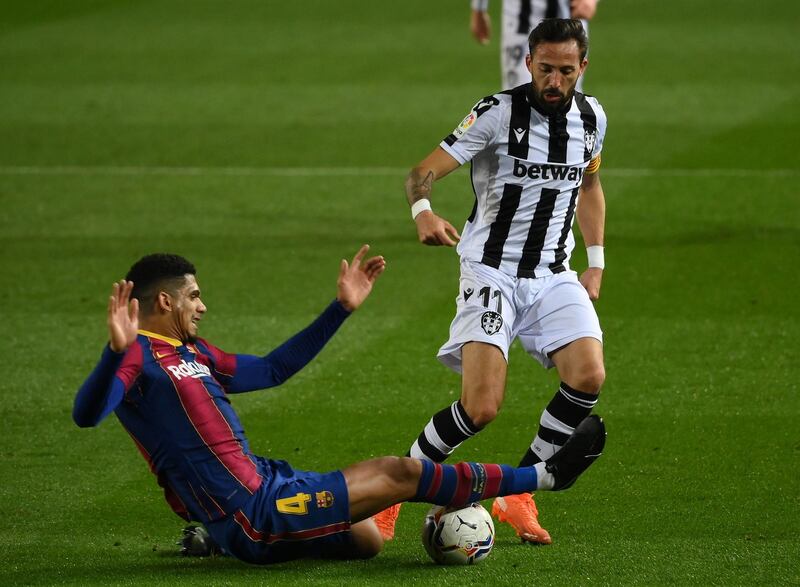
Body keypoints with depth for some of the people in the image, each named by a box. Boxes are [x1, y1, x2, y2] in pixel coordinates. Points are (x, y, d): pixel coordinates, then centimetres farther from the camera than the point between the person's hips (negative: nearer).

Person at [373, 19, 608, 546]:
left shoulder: (591, 117, 4)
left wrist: (596, 263, 19)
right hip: (491, 272, -5)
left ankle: (518, 493, -1)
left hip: (554, 276, 5)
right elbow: (424, 171, -18)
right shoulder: (499, 113, -13)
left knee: (589, 377, -20)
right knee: (481, 408, -19)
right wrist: (423, 211, -40)